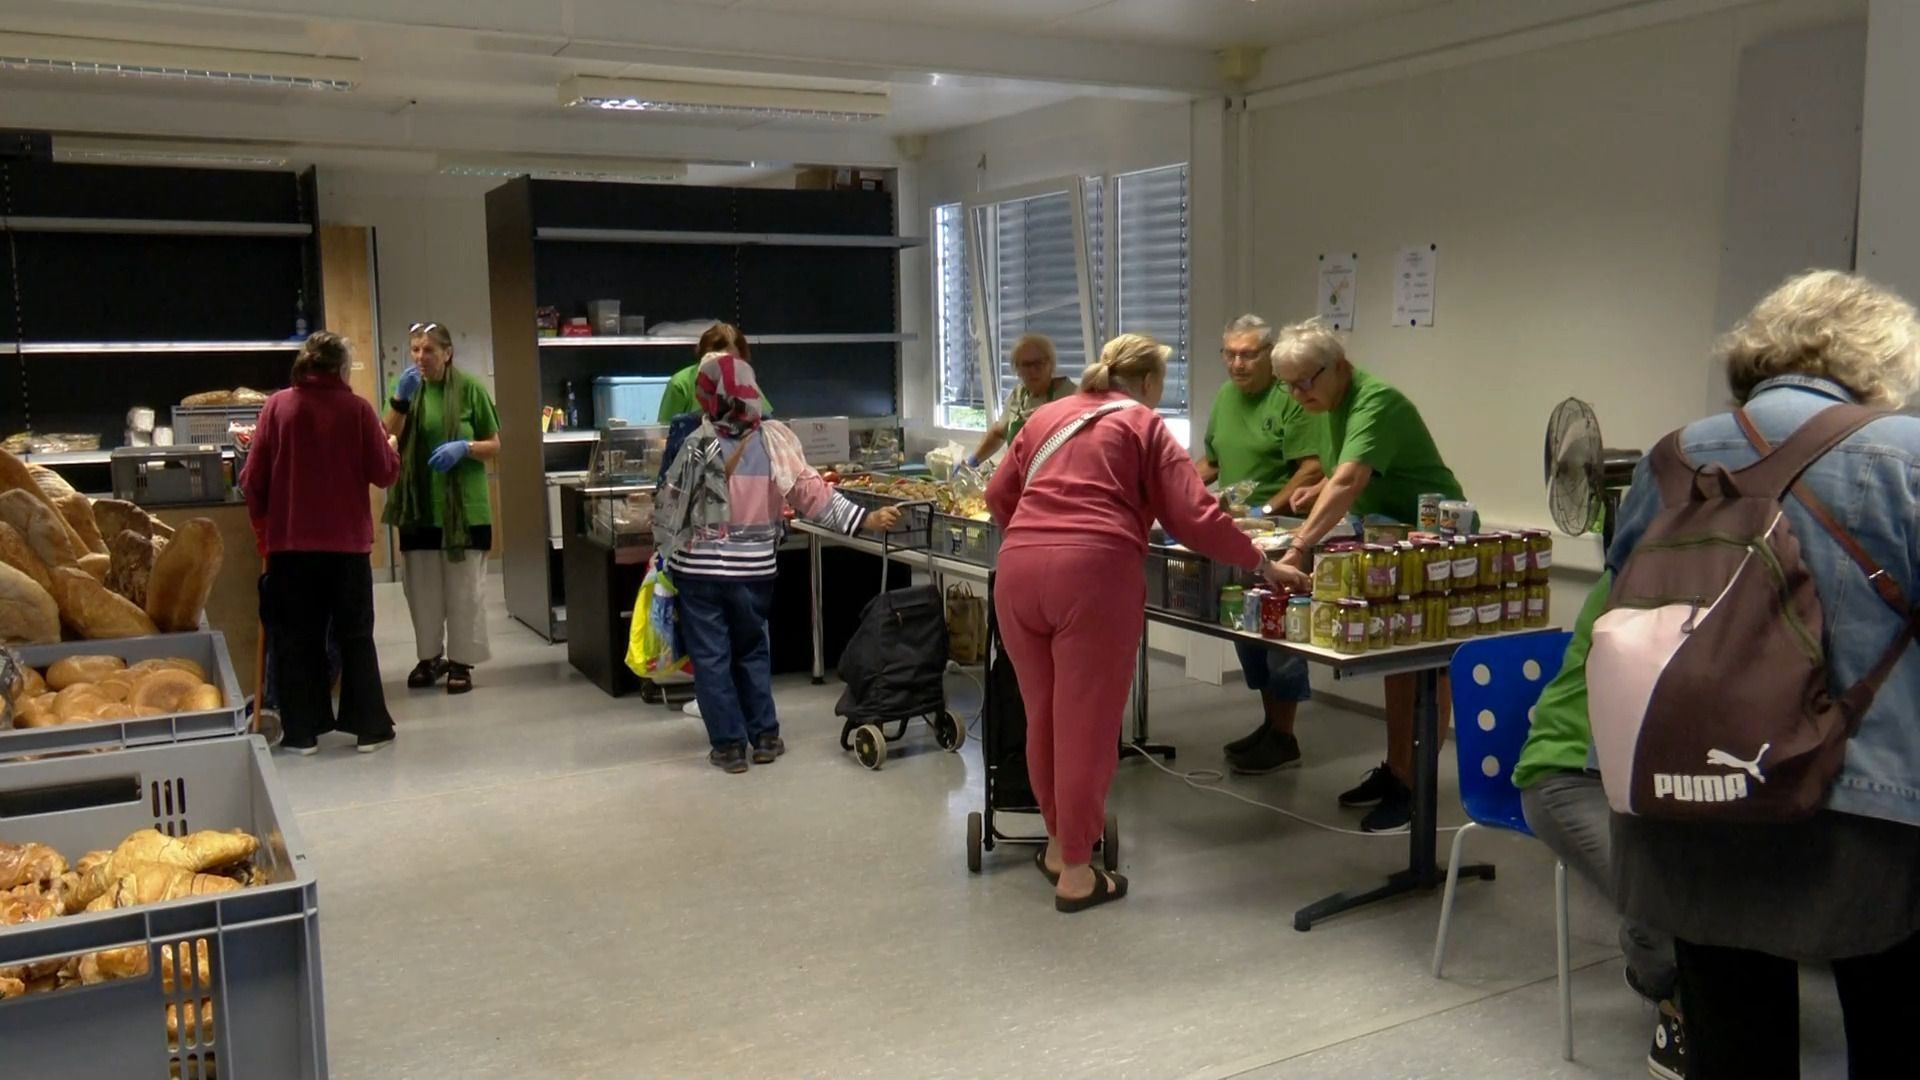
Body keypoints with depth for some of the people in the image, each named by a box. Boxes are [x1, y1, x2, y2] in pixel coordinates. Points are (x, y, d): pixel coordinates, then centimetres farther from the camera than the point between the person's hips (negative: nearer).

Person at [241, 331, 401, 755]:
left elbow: (254, 479, -1)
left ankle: (301, 731, 11)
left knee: (297, 638, 10)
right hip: (347, 542, 0)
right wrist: (386, 443, 15)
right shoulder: (357, 409, -6)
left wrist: (264, 524, 14)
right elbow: (384, 473, -4)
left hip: (290, 542, 1)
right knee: (355, 636, 11)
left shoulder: (277, 406, -3)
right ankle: (368, 726, 13)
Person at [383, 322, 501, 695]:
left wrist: (465, 447, -19)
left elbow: (494, 446, 1)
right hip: (418, 506, 3)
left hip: (464, 506, -3)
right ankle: (430, 656, 24)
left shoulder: (470, 388, -3)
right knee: (422, 588, 10)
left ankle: (461, 661, 12)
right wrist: (400, 399, -20)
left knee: (464, 589, 3)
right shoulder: (406, 387, 5)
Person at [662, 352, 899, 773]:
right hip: (754, 567, 3)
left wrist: (668, 555, 7)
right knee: (752, 651, 20)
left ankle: (729, 745, 12)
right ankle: (765, 737, 23)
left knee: (711, 657, 8)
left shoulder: (698, 445, -13)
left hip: (700, 568, -3)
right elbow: (813, 494, -9)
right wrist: (865, 520, -6)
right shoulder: (774, 441, -7)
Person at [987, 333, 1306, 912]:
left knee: (1044, 714, 18)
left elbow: (998, 496, 28)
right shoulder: (1145, 426, 10)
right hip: (1094, 573, -5)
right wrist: (1265, 566, 11)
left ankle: (1060, 841, 34)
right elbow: (1196, 519, 2)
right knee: (1086, 723, 4)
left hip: (1018, 570, 5)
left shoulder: (1046, 416, 24)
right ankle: (1076, 872, 13)